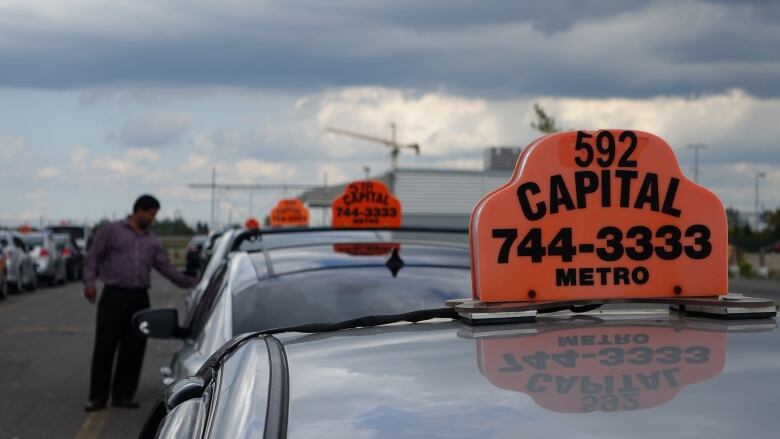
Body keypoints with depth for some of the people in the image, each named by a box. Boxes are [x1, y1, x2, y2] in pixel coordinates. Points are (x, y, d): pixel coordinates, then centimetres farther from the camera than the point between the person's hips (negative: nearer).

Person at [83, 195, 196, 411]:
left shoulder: (152, 241, 16)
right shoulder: (112, 231, 3)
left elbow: (166, 268, 15)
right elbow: (92, 257, 2)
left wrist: (192, 283, 6)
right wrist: (89, 283, -11)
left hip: (139, 298, 5)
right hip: (114, 296, -4)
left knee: (133, 350, 4)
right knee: (104, 348, -4)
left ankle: (123, 395, 14)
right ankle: (97, 397, 3)